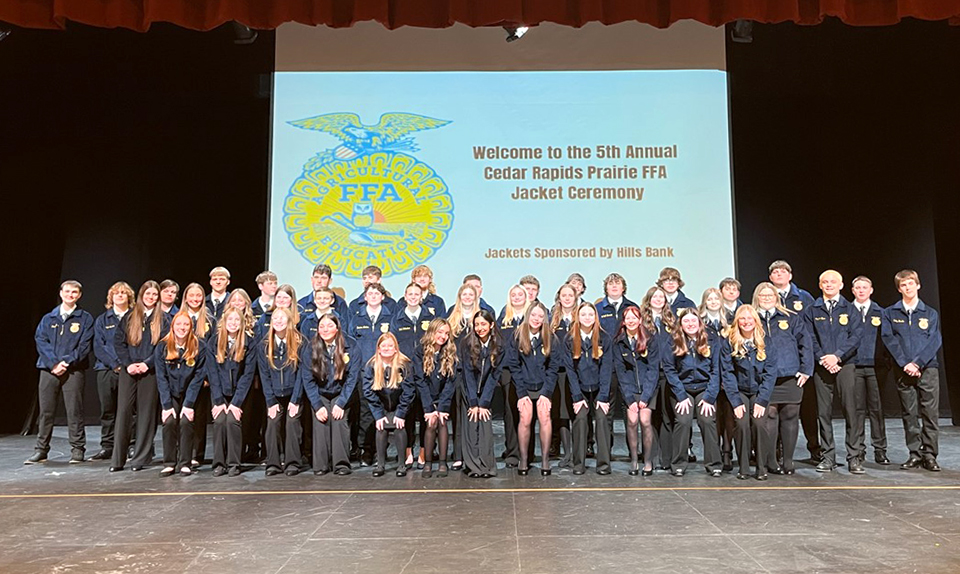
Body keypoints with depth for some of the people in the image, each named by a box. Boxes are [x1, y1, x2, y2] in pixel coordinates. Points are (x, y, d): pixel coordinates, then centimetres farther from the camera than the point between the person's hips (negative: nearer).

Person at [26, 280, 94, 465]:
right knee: (46, 411, 5)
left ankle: (77, 449, 5)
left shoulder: (85, 319, 7)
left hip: (73, 370, -2)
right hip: (48, 369, 3)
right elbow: (40, 341, 3)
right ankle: (41, 450, 13)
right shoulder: (48, 318, 14)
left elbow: (84, 345, -1)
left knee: (74, 411, -2)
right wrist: (54, 363, -11)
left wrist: (67, 362, -13)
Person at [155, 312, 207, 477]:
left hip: (190, 393, -1)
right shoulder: (162, 347, -5)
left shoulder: (199, 347, -10)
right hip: (170, 395, 1)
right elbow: (161, 378, -6)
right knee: (169, 421, -18)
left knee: (186, 421, -19)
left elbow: (198, 377, -11)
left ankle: (185, 463, -10)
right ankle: (169, 463, -7)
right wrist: (166, 405, -14)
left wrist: (188, 404, -17)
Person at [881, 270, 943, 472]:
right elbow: (888, 339, -1)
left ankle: (930, 455, 6)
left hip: (927, 368, 0)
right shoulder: (890, 313, 8)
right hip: (903, 371, 0)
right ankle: (915, 453, 11)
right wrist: (904, 364, -11)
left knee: (930, 413, -1)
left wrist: (917, 363, -12)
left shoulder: (930, 313, 8)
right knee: (909, 414, 4)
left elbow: (935, 341, -1)